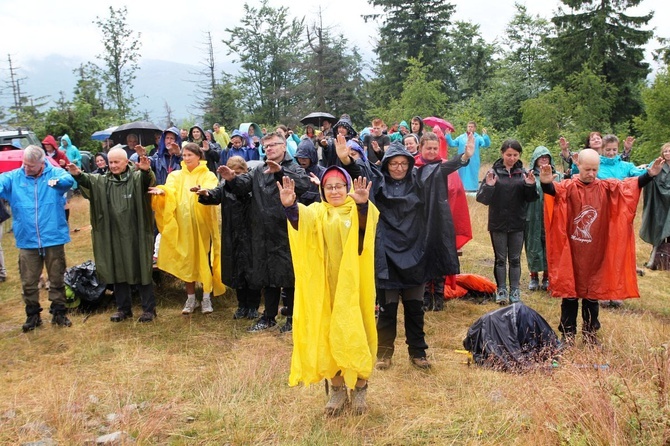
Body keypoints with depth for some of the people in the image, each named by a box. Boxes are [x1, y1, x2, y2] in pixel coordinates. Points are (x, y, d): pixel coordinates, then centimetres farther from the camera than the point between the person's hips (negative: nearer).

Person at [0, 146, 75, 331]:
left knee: (57, 279, 11)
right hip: (27, 241, 2)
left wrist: (58, 182, -49)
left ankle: (59, 312, 26)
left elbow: (69, 180, -25)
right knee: (28, 282, 10)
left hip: (53, 238, -1)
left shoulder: (55, 173, -5)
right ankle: (33, 315, 27)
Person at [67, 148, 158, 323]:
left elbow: (148, 180, -25)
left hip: (135, 235, -4)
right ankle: (123, 308, 23)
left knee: (141, 270, 2)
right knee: (117, 272, 11)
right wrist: (78, 175, -30)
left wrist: (146, 170, -49)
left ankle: (149, 308, 11)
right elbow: (89, 181, -7)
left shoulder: (137, 178, -3)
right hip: (113, 236, 5)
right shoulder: (103, 181, 11)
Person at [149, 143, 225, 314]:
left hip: (203, 224, -3)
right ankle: (191, 298, 18)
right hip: (183, 224, 3)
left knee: (204, 259, -2)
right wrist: (161, 191, -32)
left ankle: (207, 298, 9)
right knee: (186, 260, 7)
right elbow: (169, 191, -9)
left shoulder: (208, 176, 2)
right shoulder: (176, 176, 10)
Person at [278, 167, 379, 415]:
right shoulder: (317, 213, 5)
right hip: (327, 285, 2)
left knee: (357, 333, 4)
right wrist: (290, 206, -41)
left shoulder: (358, 211, 0)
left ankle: (359, 390, 20)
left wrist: (362, 203, -48)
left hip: (354, 283, -2)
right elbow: (302, 220, -19)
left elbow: (366, 221, -25)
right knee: (330, 334, 7)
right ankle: (337, 389, 23)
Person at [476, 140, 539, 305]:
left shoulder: (523, 173, 1)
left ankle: (515, 291, 20)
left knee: (515, 259, 10)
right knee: (501, 259, 8)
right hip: (498, 224, -1)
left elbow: (531, 198, 0)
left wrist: (530, 186, -18)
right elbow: (482, 198, -8)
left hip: (517, 224, 1)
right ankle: (501, 290, 18)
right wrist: (488, 186, -27)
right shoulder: (494, 172, -5)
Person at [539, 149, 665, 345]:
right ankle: (568, 332, 18)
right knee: (569, 291, 6)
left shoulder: (607, 187, 4)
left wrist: (649, 174, -23)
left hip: (596, 251, 3)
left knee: (593, 292, 12)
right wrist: (546, 183, -49)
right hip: (571, 250, -2)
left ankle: (589, 332, 26)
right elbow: (554, 190, -25)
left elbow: (630, 185, -5)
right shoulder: (568, 187, -6)